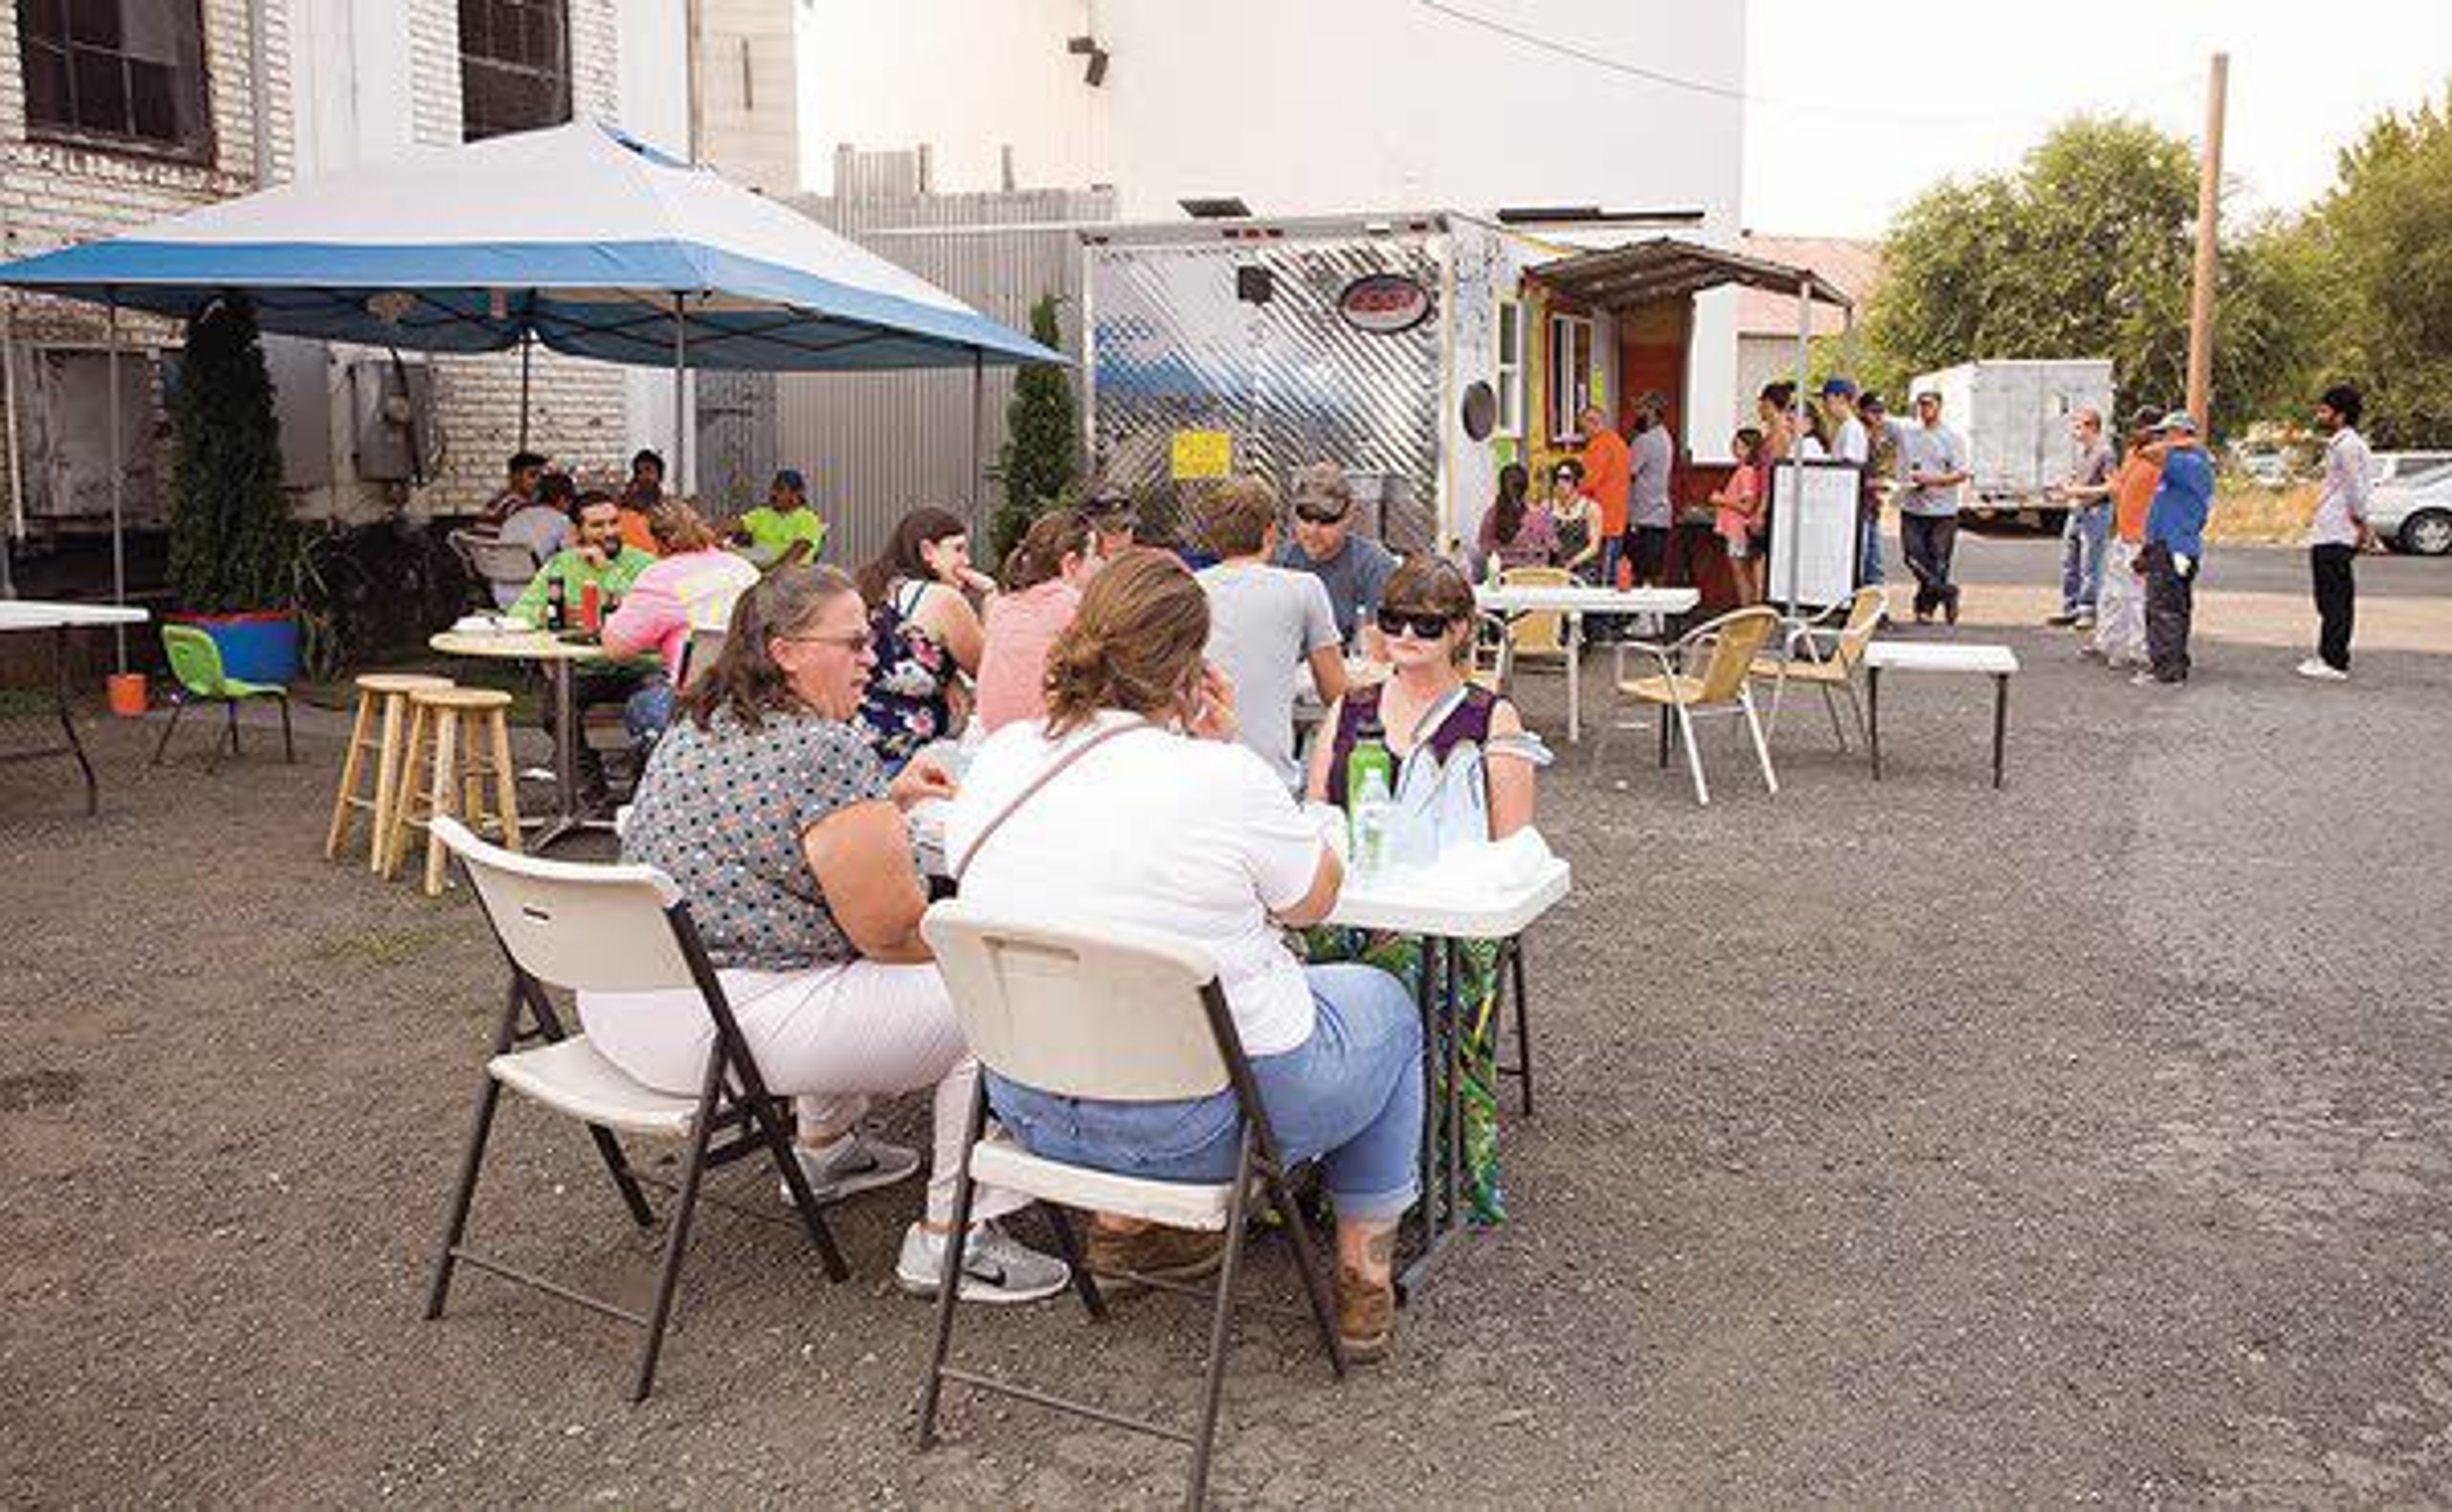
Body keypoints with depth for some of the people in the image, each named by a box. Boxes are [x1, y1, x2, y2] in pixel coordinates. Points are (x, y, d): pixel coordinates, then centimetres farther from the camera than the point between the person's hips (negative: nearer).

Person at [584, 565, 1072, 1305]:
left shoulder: (693, 728, 10)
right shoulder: (829, 752, -18)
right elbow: (892, 929, -16)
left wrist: (888, 802, 13)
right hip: (715, 1032, -10)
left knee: (854, 968, 31)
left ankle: (824, 1151, 41)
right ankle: (949, 1240, 0)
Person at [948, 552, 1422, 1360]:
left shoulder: (998, 757, -6)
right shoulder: (1225, 779, -22)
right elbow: (1315, 900, -4)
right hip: (1204, 1121, -5)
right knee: (1386, 1004, 22)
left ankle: (1123, 1219, 31)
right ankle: (1364, 1275, 25)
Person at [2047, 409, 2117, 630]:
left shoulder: (2104, 452, -13)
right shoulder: (2083, 451, 15)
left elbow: (2113, 486, -19)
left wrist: (2079, 491, -20)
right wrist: (2064, 493, 10)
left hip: (2095, 513, -9)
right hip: (2076, 511, 9)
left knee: (2089, 567, -5)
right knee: (2069, 564, 11)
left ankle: (2088, 612, 1)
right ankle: (2070, 610, 19)